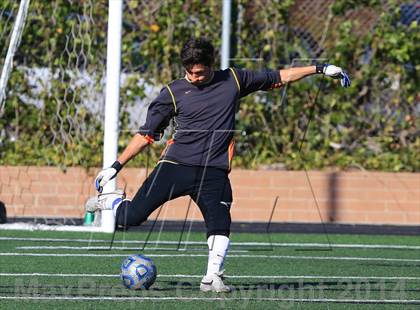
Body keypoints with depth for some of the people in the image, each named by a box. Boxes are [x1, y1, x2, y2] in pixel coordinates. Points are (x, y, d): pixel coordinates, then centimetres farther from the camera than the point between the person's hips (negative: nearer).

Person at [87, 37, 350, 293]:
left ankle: (213, 278, -9)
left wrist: (319, 69, 15)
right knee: (131, 218, -6)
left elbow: (279, 78, 18)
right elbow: (147, 134, 10)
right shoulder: (173, 92, 5)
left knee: (220, 225, -20)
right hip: (175, 166, -1)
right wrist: (116, 166, 6)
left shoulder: (232, 81, 9)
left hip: (213, 172, 1)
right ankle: (111, 200, 25)